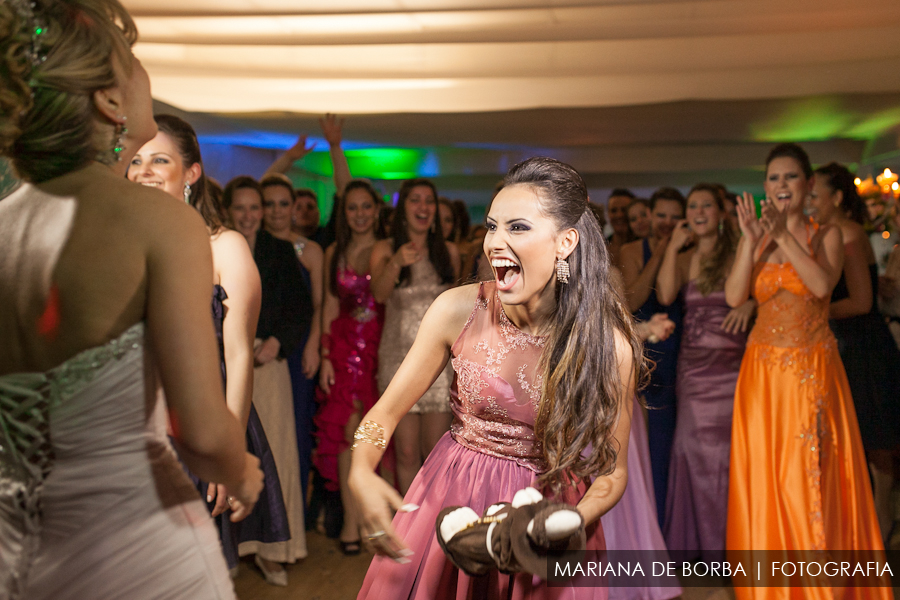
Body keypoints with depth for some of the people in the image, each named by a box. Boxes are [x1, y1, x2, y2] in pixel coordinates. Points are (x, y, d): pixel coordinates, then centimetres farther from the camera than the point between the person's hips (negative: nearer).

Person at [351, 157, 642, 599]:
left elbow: (611, 472, -8)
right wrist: (361, 474, -27)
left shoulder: (609, 345, -18)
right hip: (451, 497, 1)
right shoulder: (458, 310, -17)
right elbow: (387, 411, -9)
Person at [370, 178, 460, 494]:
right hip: (399, 357, -1)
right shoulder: (384, 249, 4)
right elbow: (379, 293, -14)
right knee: (407, 452, -1)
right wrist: (396, 264, -33)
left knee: (435, 452, -1)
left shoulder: (449, 251, 10)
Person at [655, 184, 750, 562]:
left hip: (730, 364, -3)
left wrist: (750, 304, -25)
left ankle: (729, 541, 14)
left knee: (726, 447, -1)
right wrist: (672, 248, -4)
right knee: (693, 447, 5)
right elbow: (665, 295, -6)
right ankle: (695, 542, 18)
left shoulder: (739, 253, 0)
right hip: (693, 365, 3)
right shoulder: (683, 258, 10)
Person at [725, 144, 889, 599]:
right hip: (762, 371, 2)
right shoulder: (753, 239, 8)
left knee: (812, 482, -3)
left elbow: (822, 283, -18)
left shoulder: (826, 235, 2)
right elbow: (734, 297, -8)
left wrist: (783, 235, -21)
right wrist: (753, 240, -14)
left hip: (813, 371, -2)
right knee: (763, 480, 4)